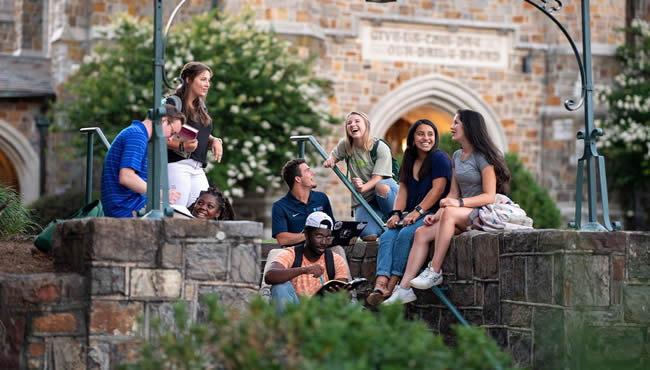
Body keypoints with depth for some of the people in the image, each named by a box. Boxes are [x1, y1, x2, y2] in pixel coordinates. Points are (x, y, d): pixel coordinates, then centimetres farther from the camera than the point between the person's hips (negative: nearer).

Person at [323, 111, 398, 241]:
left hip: (387, 192, -2)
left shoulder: (381, 148, -12)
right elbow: (334, 155, 22)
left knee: (381, 186, -42)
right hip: (363, 199, 2)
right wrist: (331, 161, -4)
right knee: (369, 237, -24)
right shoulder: (345, 145, 0)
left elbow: (377, 178, -18)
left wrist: (364, 187, -40)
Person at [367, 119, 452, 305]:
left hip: (433, 214, -6)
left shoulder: (439, 158, -2)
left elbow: (437, 189, -12)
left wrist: (417, 211, -21)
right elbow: (403, 190, 14)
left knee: (406, 234, -32)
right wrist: (396, 213, -4)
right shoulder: (409, 161, 20)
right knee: (387, 236, -21)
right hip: (412, 215, 7)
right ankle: (380, 284, -40)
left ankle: (392, 285, -33)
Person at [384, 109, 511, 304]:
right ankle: (404, 288, -20)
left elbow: (489, 196, -15)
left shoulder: (483, 157, -9)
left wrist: (460, 203, -27)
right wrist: (437, 215, -1)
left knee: (450, 213, -36)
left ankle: (435, 272, -32)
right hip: (463, 216, 8)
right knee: (422, 232, -12)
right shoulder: (456, 156, 16)